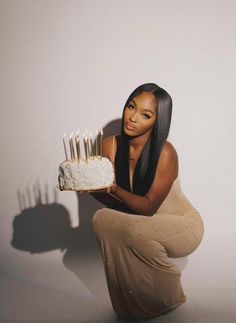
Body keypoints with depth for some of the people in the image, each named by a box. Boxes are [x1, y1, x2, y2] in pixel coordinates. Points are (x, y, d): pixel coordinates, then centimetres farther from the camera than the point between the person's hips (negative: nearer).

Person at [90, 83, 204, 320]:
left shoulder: (165, 153, -26)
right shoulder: (110, 145, -11)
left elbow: (149, 207, -24)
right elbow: (110, 199, -5)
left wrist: (114, 189, -39)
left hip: (182, 227, -5)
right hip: (139, 223, 5)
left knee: (137, 231, -34)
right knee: (101, 219, -21)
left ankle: (168, 298, -2)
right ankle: (129, 300, -1)